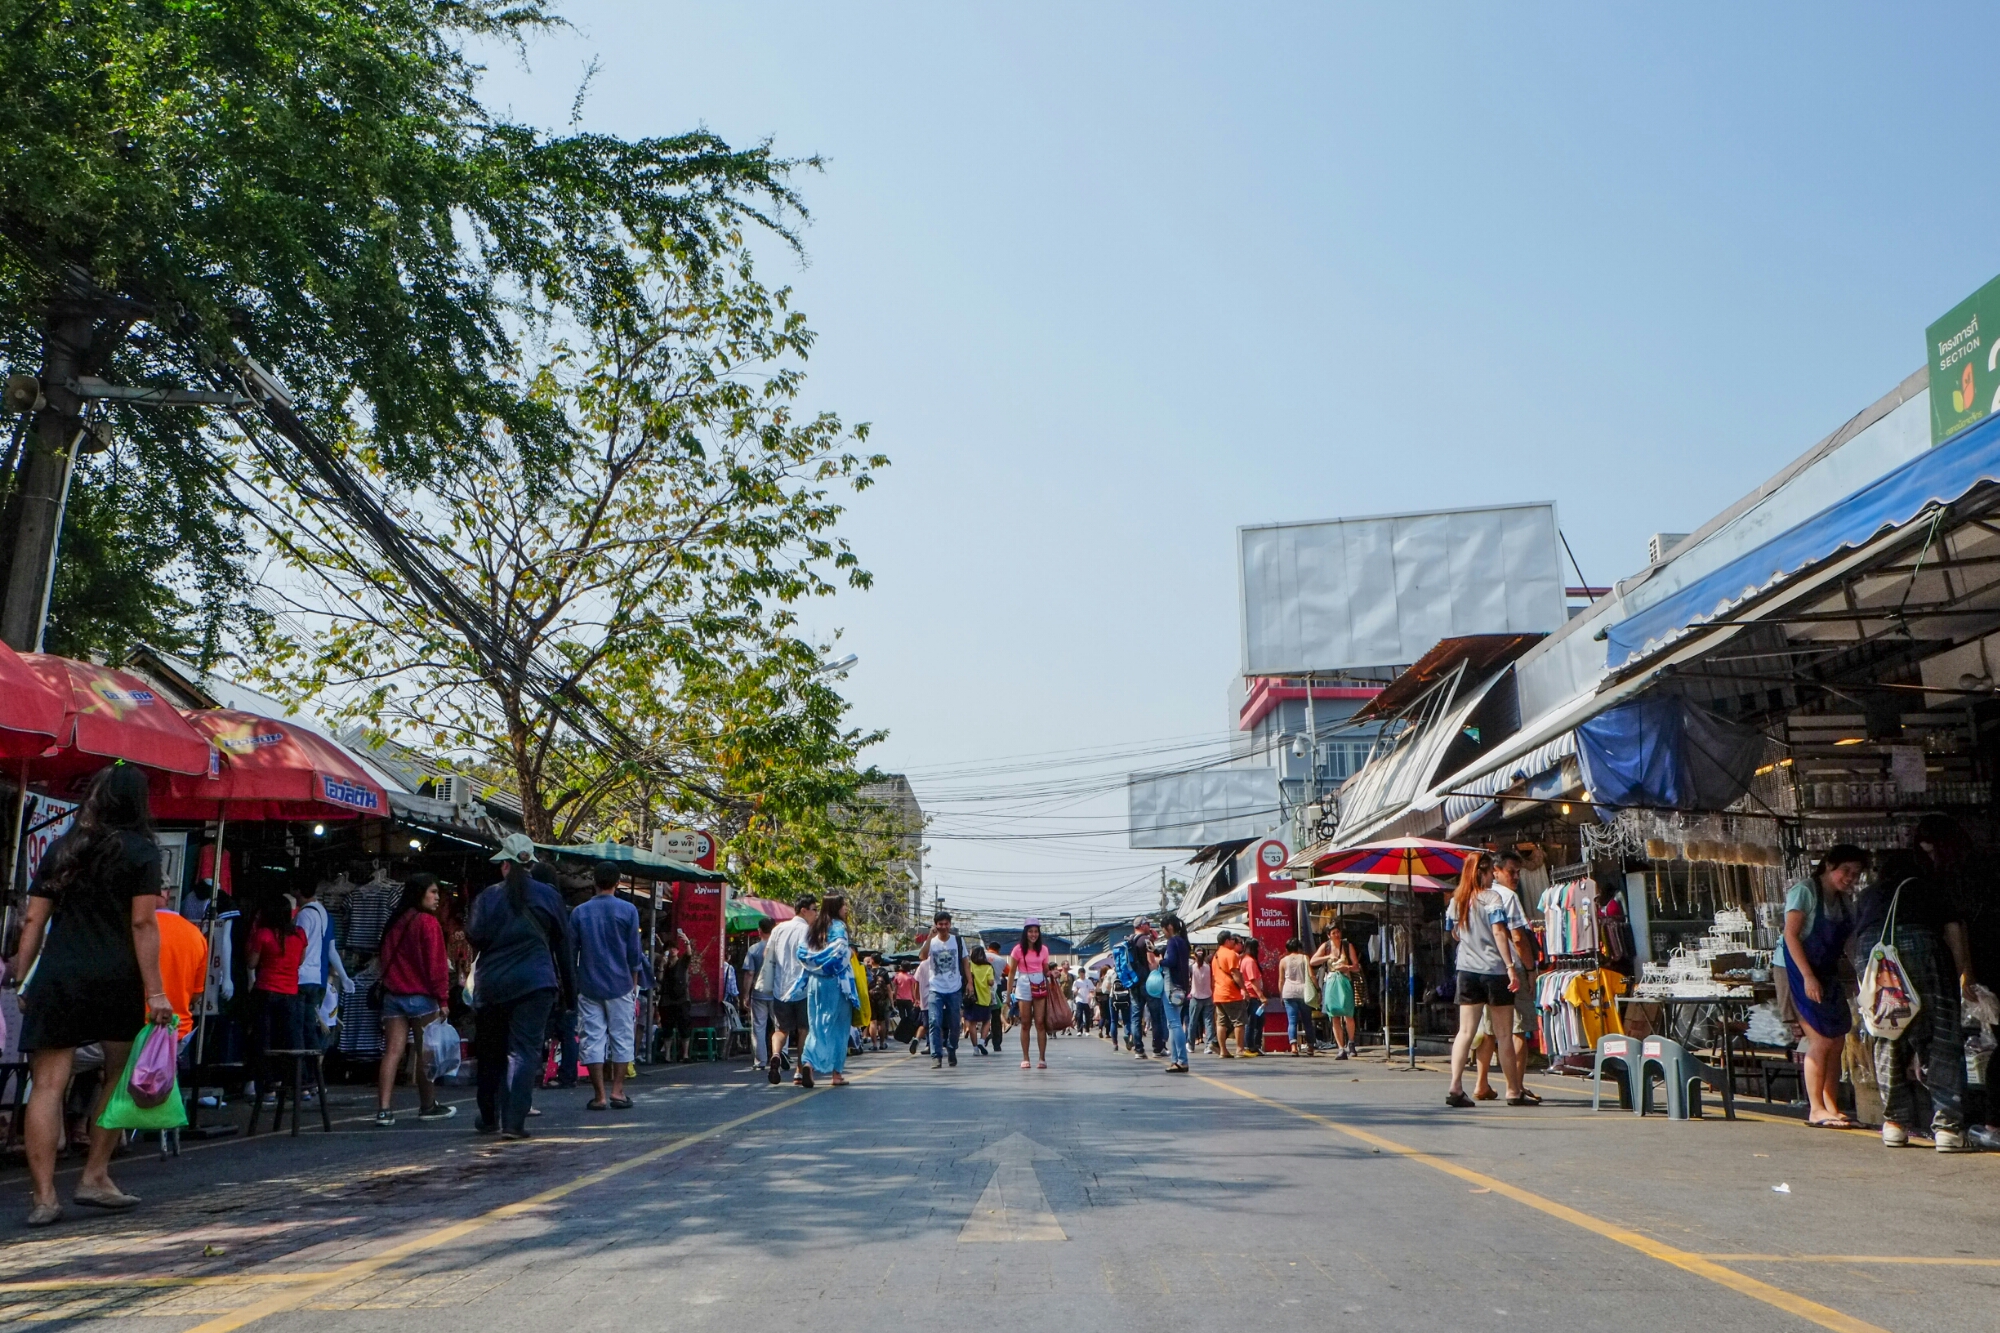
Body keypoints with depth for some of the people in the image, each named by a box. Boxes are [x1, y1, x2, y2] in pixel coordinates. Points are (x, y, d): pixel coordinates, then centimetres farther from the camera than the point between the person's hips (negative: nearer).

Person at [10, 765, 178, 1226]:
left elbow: (34, 920, 11)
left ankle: (43, 1196, -3)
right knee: (120, 1075, 14)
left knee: (49, 1083, 0)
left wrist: (22, 980, 16)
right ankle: (94, 1178, 16)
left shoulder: (61, 848, 13)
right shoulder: (140, 851, 0)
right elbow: (142, 923, -7)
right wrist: (154, 991, -8)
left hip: (55, 976, 3)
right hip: (114, 977, -3)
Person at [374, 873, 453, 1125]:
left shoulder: (394, 922, 12)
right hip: (421, 996, -6)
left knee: (392, 1051, 1)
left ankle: (384, 1109, -7)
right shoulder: (427, 923, -10)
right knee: (426, 1053, 7)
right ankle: (428, 1106, 17)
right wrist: (443, 999, -10)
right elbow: (436, 964, -13)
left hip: (392, 995, 6)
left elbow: (385, 959, 18)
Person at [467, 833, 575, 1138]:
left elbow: (474, 935, -5)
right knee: (524, 1050, -4)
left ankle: (489, 1118, 25)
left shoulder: (488, 897, -1)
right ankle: (513, 1121, -13)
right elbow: (562, 943, 6)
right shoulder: (548, 896, 2)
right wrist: (568, 984, 13)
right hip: (535, 983, -1)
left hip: (491, 984, 1)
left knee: (491, 1052, 15)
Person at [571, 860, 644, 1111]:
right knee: (621, 1038, 8)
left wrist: (573, 982, 16)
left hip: (588, 986, 2)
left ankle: (599, 1096, 2)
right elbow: (634, 952, -2)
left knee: (593, 1039, 4)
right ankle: (617, 1091, 5)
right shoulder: (627, 910, -4)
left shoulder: (579, 912, 2)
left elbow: (571, 951, 5)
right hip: (620, 985, -1)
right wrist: (634, 982, 11)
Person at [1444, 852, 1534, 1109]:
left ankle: (1455, 1088, -7)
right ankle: (1514, 1091, 12)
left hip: (1467, 970, 5)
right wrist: (1511, 966, -17)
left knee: (1466, 1031, 3)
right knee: (1503, 1034, 4)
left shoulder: (1455, 901, 10)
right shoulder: (1492, 898, -7)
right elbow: (1499, 933, -16)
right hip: (1494, 970, -5)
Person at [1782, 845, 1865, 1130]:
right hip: (1802, 972, -8)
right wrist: (1808, 977, -22)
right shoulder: (1805, 891, -10)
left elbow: (1851, 943, 14)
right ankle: (1816, 1109, -4)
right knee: (1822, 1040, -11)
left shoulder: (1844, 902, 14)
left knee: (1837, 1041, 4)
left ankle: (1831, 1108, 10)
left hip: (1828, 975, 8)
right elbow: (1791, 935, -16)